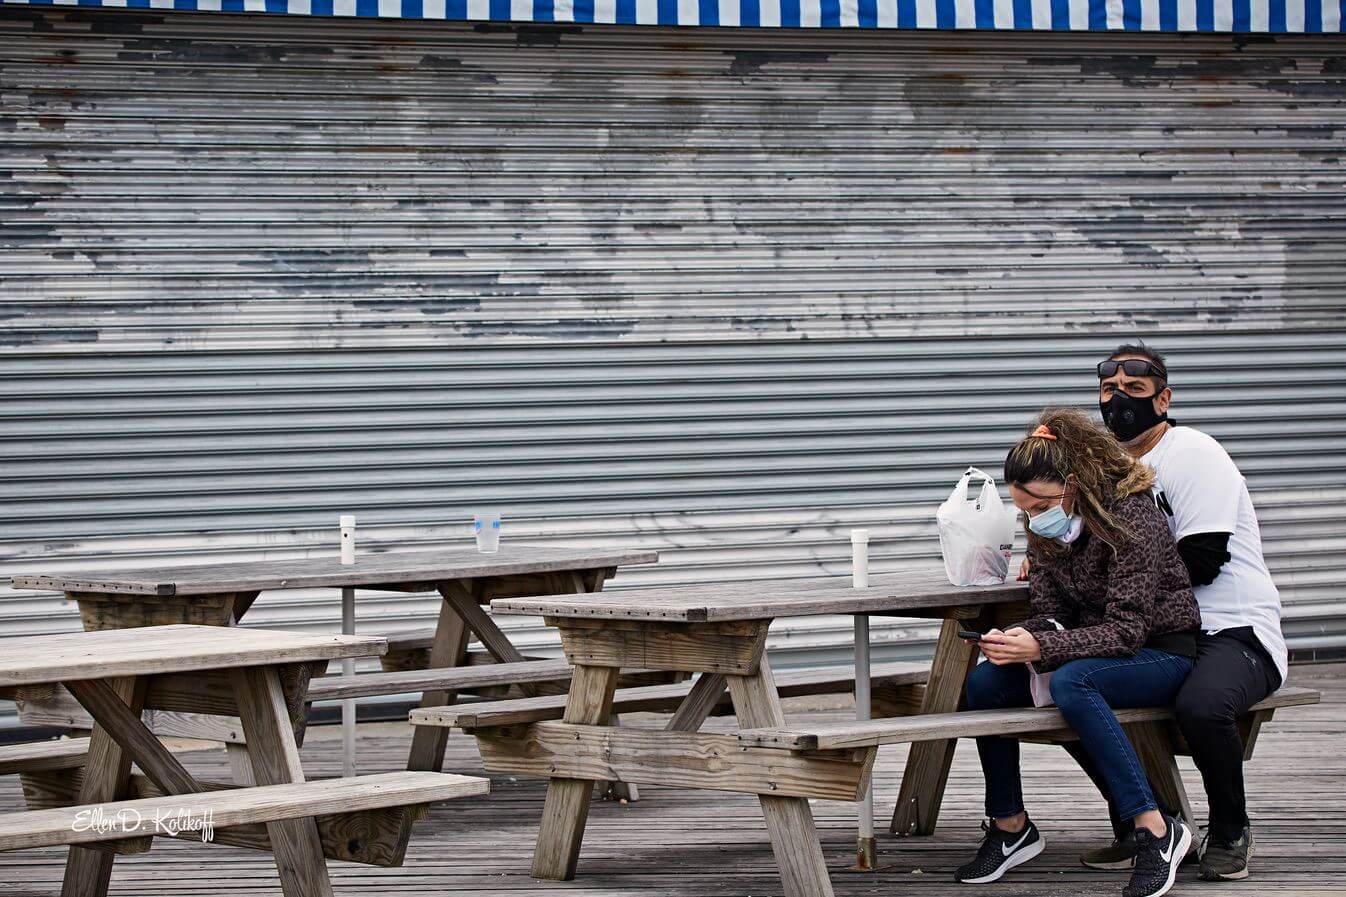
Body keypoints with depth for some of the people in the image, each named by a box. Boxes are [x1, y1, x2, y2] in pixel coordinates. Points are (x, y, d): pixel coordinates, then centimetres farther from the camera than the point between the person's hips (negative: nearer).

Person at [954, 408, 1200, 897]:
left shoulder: (1130, 518, -22)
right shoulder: (1047, 531, 1)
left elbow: (1127, 630, -27)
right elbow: (1049, 615, 3)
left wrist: (1041, 647, -37)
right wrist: (1020, 640, -21)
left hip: (1163, 651, -8)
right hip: (1098, 650, 8)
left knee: (1070, 682, -37)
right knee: (983, 683, -10)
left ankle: (1157, 832, -34)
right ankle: (1010, 826, 3)